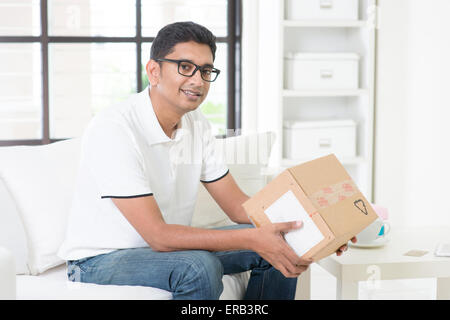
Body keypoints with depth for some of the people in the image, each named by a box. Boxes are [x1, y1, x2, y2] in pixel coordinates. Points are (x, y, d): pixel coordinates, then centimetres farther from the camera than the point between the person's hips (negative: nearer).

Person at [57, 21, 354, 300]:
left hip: (168, 247, 8)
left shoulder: (198, 126, 1)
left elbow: (238, 205, 2)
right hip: (101, 261, -8)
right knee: (199, 267, -36)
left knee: (280, 246, -4)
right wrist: (253, 239, -35)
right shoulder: (112, 129, -25)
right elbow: (158, 235, -29)